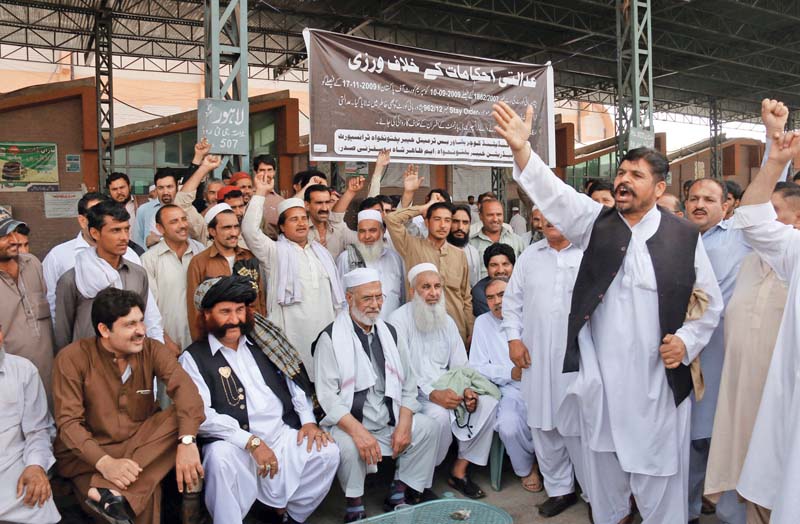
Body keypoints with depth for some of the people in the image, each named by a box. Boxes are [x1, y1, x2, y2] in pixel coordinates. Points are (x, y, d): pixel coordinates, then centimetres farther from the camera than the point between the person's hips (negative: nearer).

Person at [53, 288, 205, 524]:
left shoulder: (152, 349, -4)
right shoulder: (72, 358, -11)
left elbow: (184, 388, -19)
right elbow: (68, 422, -17)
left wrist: (187, 442, -38)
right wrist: (105, 463, -35)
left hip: (142, 442, 5)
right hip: (89, 455, -5)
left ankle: (112, 492, -34)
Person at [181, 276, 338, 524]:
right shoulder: (194, 357, 0)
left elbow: (293, 382, 20)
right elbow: (199, 414, -13)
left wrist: (308, 420, 3)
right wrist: (251, 442, -20)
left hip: (284, 434, 5)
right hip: (235, 443, -4)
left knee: (327, 452, -16)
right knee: (221, 457, -35)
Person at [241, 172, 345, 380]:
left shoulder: (321, 252, 17)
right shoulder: (275, 252, 1)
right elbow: (250, 230, -16)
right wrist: (260, 193, -15)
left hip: (326, 333, 5)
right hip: (293, 337, -5)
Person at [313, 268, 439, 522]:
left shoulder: (390, 333, 9)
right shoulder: (331, 338, -8)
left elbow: (407, 384, 8)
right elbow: (328, 395, -15)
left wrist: (404, 424, -8)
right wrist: (357, 430, -27)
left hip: (390, 420, 6)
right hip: (348, 422, -5)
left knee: (428, 428, -10)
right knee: (348, 444, -33)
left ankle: (398, 496, 5)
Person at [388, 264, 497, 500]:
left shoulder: (447, 321, 14)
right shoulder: (400, 320, -8)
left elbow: (460, 364, 12)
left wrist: (467, 389, -9)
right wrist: (433, 394, -26)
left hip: (445, 387, 6)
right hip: (415, 392, -6)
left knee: (487, 402, -15)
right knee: (440, 415, -33)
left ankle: (460, 471, -3)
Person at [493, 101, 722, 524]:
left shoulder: (685, 237, 0)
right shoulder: (596, 222, 2)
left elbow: (710, 302, 8)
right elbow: (552, 192, -14)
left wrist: (687, 341, -8)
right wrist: (520, 148, -28)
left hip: (659, 379, -1)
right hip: (600, 377, 1)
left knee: (660, 469, 9)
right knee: (604, 464, 16)